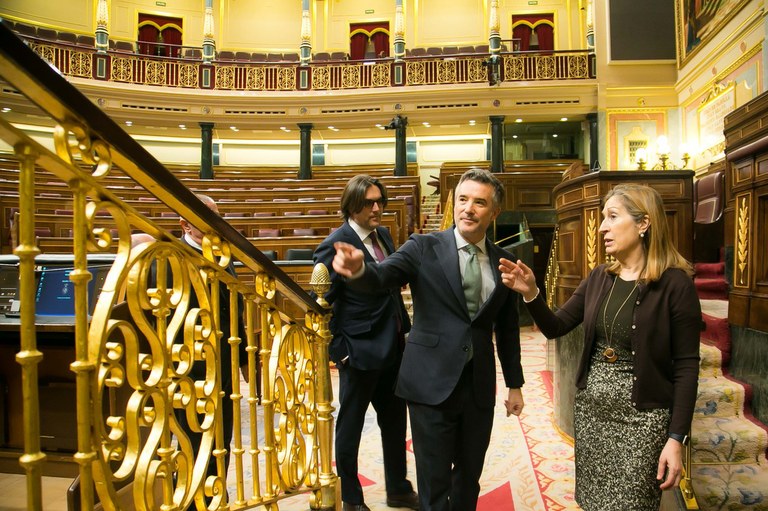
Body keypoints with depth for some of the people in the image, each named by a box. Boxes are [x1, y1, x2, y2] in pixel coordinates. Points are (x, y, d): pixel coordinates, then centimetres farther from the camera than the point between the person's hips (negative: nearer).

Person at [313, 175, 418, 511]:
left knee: (395, 421, 19)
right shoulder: (336, 243, -15)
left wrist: (405, 328, 8)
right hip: (361, 351, -7)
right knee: (350, 426, 11)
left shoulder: (383, 235, 7)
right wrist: (340, 349, -16)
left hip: (393, 347, 7)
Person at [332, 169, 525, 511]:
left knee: (470, 477, 17)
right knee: (434, 482, 7)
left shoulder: (503, 262, 5)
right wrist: (357, 269, -43)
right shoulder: (424, 248, -5)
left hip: (479, 385, 4)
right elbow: (381, 277, -20)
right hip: (432, 383, -3)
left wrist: (515, 383, 15)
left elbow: (508, 329, 12)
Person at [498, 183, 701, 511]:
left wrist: (676, 438, -15)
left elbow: (686, 367, -12)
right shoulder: (599, 278, 4)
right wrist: (531, 293, -13)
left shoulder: (674, 283, -13)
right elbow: (555, 328, 6)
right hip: (590, 408, 6)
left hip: (641, 416, -5)